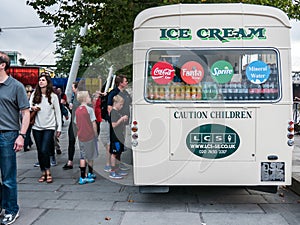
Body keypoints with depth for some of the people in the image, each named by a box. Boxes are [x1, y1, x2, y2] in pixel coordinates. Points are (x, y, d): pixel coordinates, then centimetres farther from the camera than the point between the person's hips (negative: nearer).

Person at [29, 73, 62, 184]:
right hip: (37, 127, 3)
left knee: (44, 150, -13)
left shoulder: (53, 96, 0)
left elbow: (57, 112, 3)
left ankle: (48, 172, 2)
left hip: (49, 127, -3)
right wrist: (32, 108, -17)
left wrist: (59, 128, 0)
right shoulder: (34, 94, 6)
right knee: (40, 151, 8)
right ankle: (43, 173, 20)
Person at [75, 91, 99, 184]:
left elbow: (77, 124, 9)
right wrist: (96, 134, 0)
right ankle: (90, 174, 25)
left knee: (83, 157, 9)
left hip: (81, 137, 5)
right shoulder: (89, 109, -12)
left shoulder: (77, 110, 5)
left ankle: (83, 177, 6)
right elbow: (93, 124, -11)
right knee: (90, 156, 11)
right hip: (90, 136, -5)